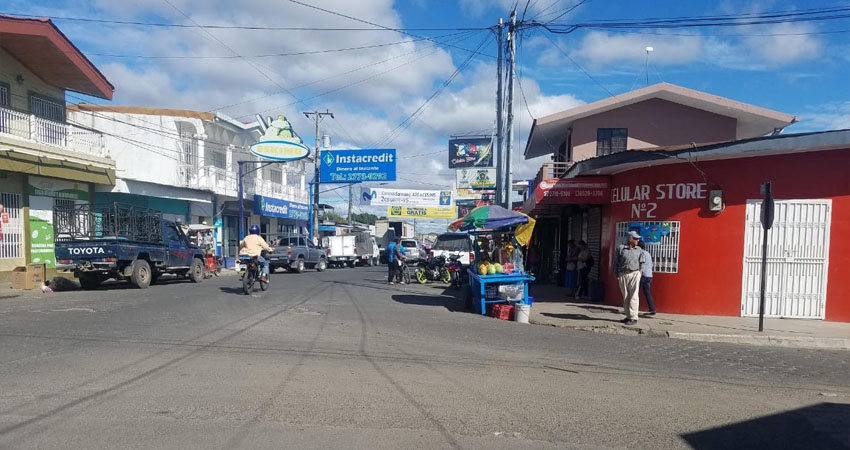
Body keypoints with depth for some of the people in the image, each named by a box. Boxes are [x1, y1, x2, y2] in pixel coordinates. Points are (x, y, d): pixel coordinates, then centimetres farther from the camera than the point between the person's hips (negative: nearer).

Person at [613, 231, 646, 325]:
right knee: (625, 297, 6)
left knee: (633, 297, -6)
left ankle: (633, 317, -4)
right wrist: (617, 275, 1)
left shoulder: (639, 250, 10)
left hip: (634, 274, 0)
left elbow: (641, 263, 13)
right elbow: (616, 262, 6)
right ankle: (628, 316, 17)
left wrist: (639, 273, 2)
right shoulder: (620, 248, 5)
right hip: (622, 275, 1)